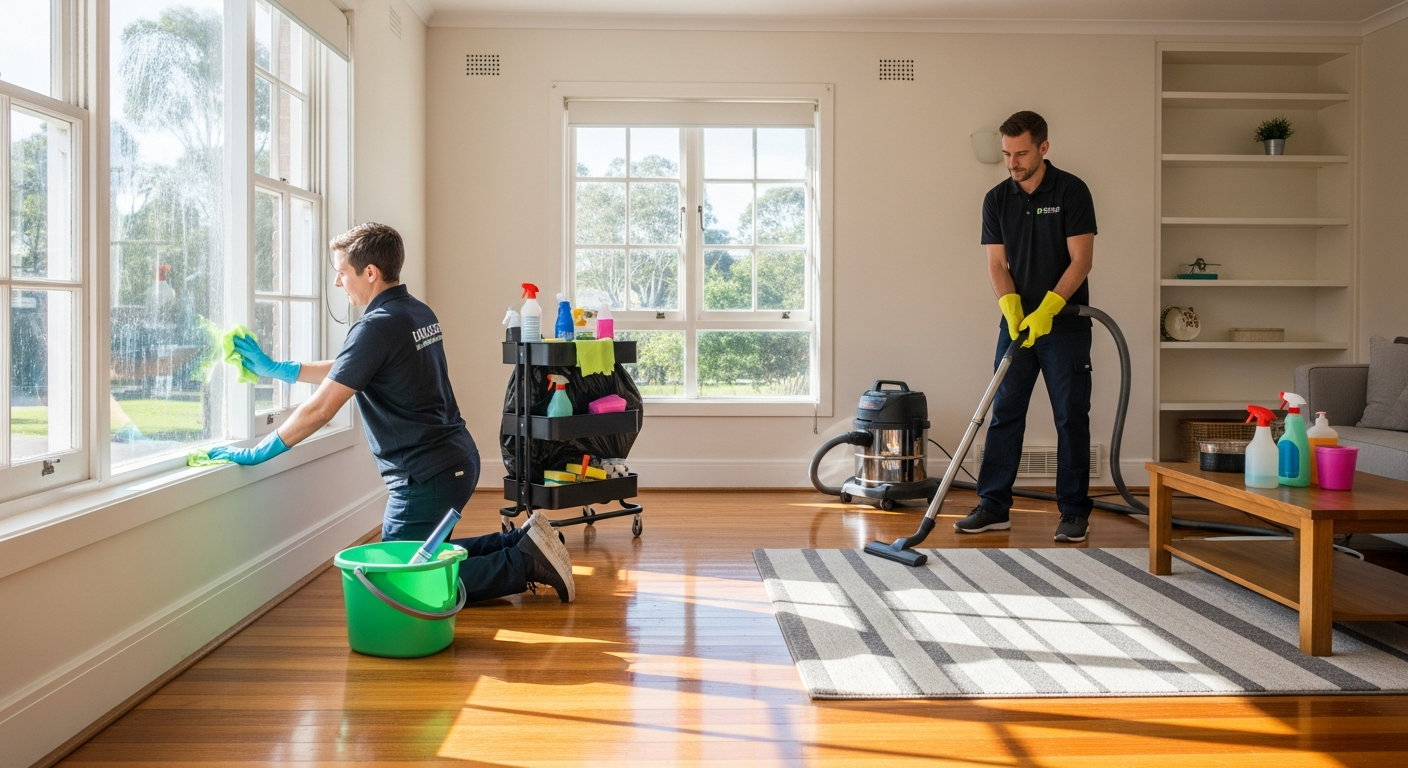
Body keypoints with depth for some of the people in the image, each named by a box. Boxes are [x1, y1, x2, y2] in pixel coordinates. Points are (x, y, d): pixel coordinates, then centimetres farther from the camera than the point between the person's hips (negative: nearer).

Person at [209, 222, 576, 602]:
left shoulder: (377, 326, -18)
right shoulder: (418, 312, 9)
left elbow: (320, 409, -19)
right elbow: (344, 373, 19)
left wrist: (257, 453, -10)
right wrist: (274, 368, 19)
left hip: (427, 475, -9)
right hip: (458, 458, 10)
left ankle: (525, 563, -5)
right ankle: (522, 543, 12)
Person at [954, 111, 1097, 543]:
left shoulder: (1071, 191, -8)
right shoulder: (997, 199, 5)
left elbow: (1081, 260, -12)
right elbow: (997, 264, 3)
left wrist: (1046, 310, -21)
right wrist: (1011, 308, -14)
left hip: (1065, 325, -4)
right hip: (1018, 322, 4)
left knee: (1071, 418, 1)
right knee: (1004, 414, 4)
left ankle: (1074, 511, 10)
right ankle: (994, 506, 10)